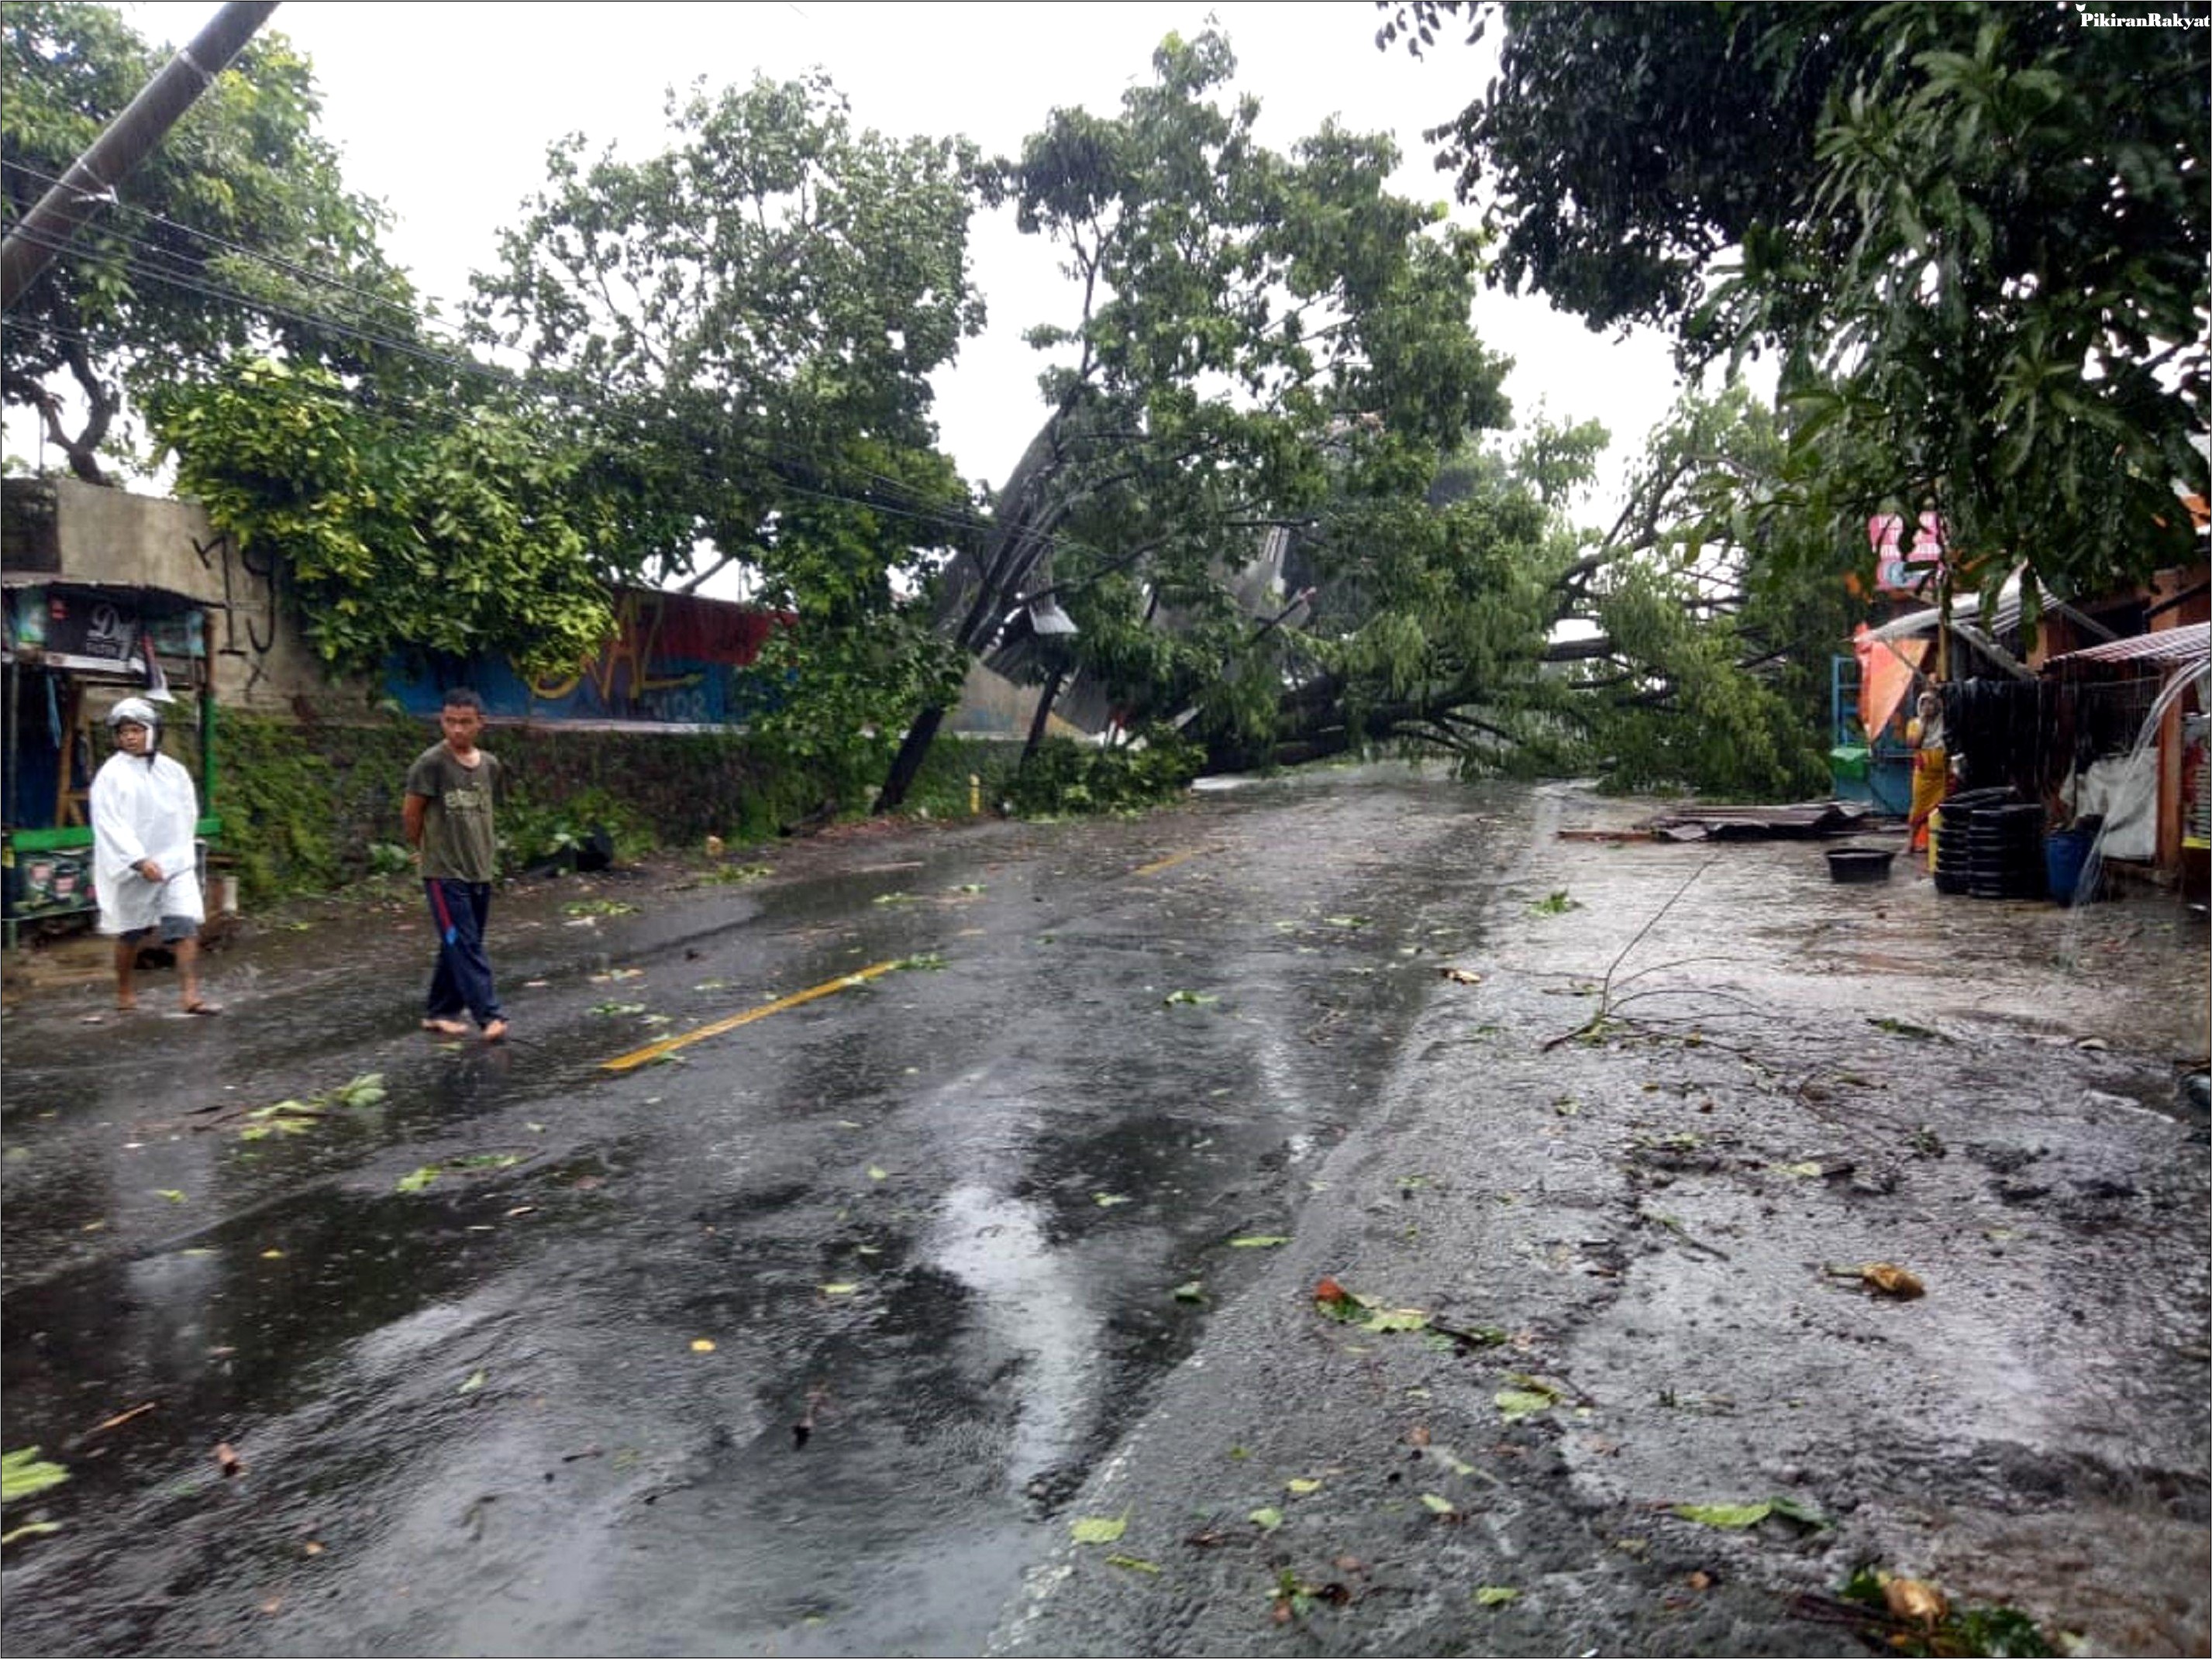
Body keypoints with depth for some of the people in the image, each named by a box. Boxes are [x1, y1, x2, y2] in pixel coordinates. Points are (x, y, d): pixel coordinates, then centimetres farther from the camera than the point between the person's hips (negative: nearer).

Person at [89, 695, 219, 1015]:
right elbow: (110, 824, -13)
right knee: (131, 933, 11)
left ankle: (191, 995, -13)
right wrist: (139, 860, -22)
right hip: (132, 866, -2)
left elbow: (189, 814, 15)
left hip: (176, 862, 2)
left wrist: (179, 851, 11)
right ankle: (124, 991, 31)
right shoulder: (111, 774, -6)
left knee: (187, 926, -10)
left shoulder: (173, 771, 4)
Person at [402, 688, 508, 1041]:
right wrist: (427, 849, 8)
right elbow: (410, 813, -4)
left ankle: (439, 1012, 25)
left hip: (481, 871, 6)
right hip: (444, 873, -6)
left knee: (460, 946, 13)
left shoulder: (490, 765, 6)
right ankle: (489, 1016, -11)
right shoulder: (431, 763, -11)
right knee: (464, 946, -8)